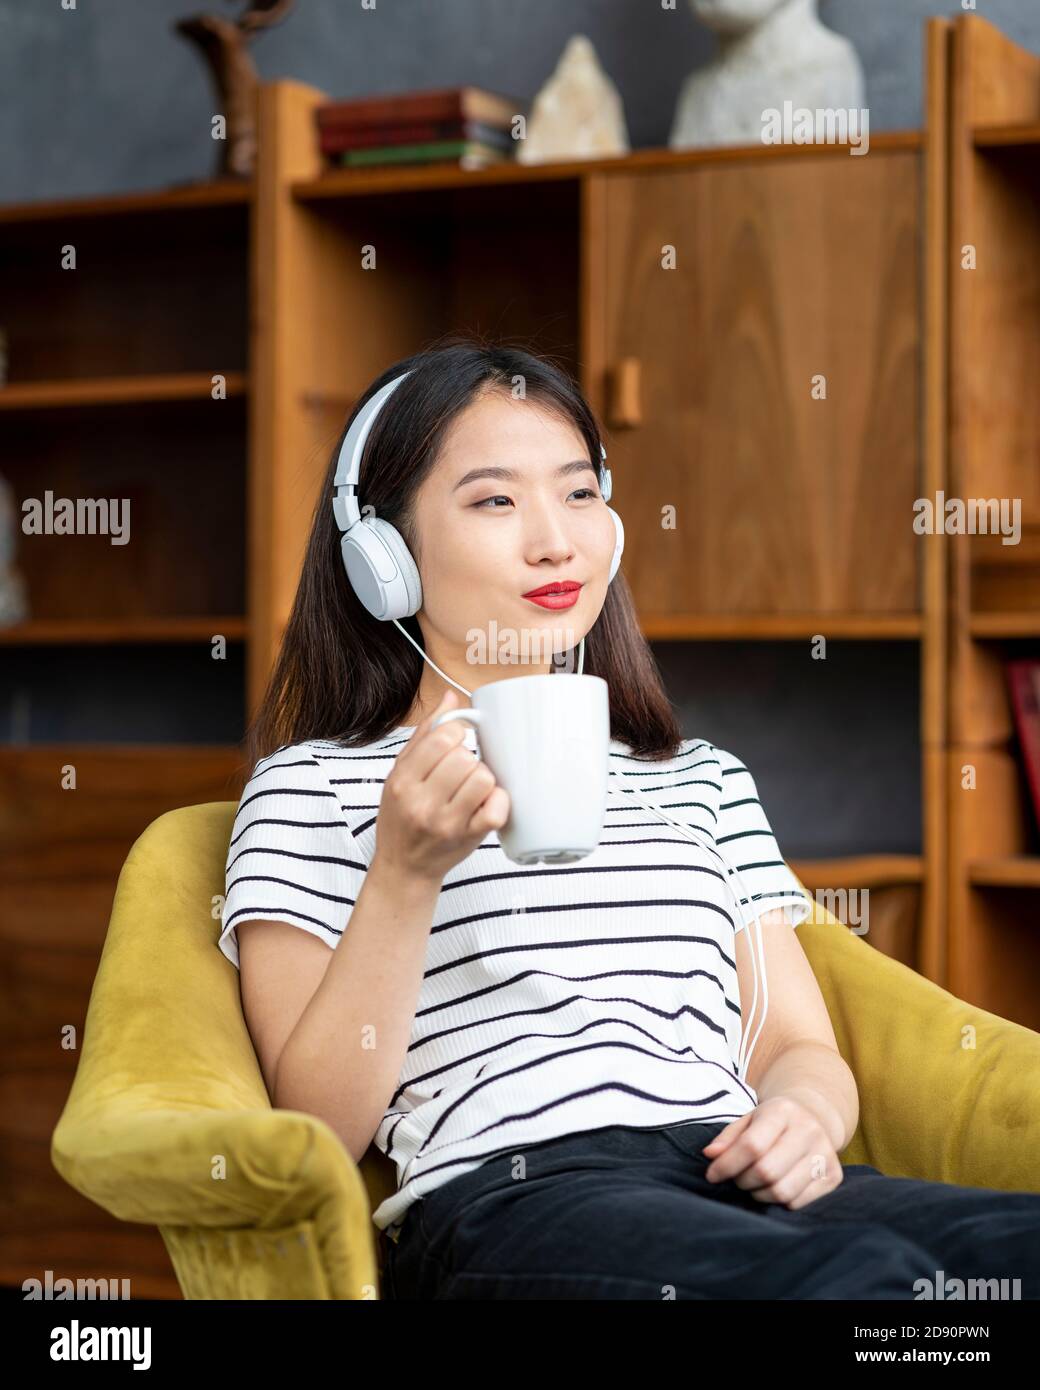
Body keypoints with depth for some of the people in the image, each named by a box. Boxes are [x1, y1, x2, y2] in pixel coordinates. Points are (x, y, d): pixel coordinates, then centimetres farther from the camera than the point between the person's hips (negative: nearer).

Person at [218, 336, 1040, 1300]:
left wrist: (805, 1113, -4)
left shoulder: (702, 780, 28)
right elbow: (316, 1134, 3)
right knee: (864, 1276, -36)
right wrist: (405, 874, -10)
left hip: (742, 1184, 6)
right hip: (507, 1192, -5)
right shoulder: (310, 787, 12)